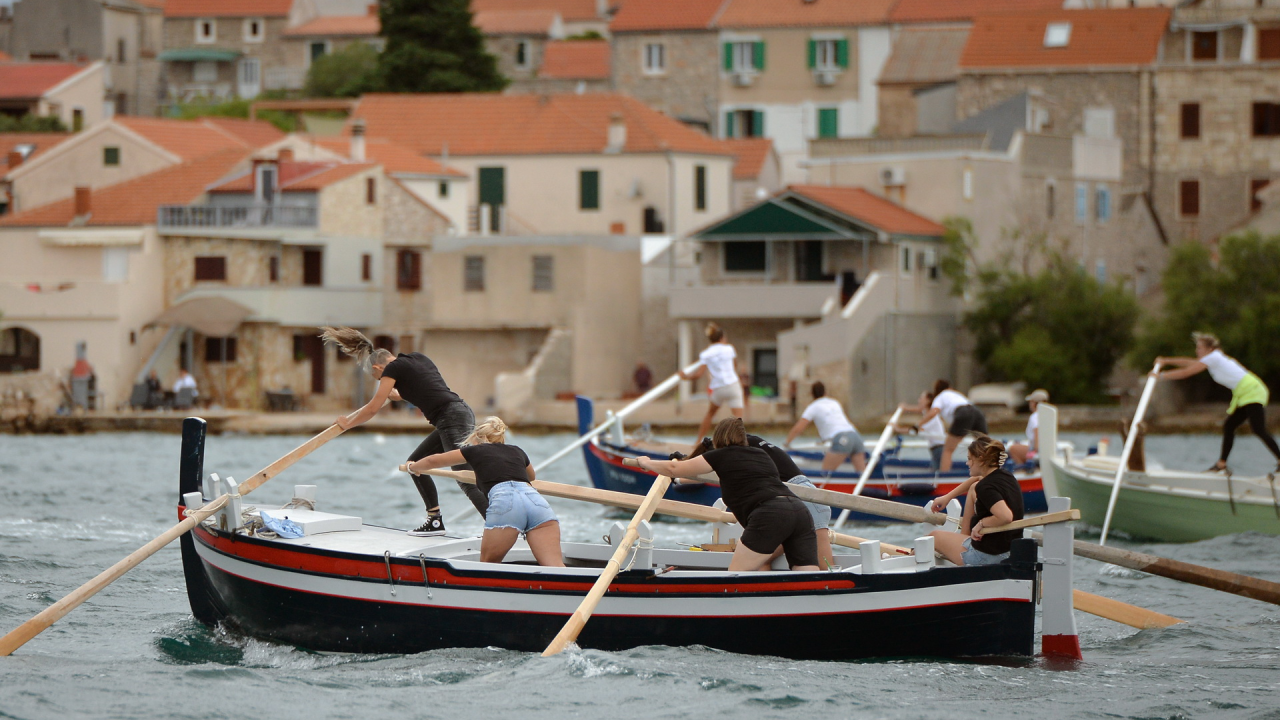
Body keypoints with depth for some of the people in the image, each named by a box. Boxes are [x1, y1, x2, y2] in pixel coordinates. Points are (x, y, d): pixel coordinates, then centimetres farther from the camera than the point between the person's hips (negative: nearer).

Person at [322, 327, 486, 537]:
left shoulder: (393, 369, -1)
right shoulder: (419, 358, 21)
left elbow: (372, 409, 3)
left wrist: (347, 423, 18)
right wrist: (398, 395, 54)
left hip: (451, 419, -9)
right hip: (461, 412, 9)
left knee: (467, 481, -14)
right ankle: (435, 521, 19)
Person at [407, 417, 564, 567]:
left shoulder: (477, 450, 25)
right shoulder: (517, 452, 34)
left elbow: (433, 461, 40)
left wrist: (413, 467, 61)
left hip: (504, 500, -3)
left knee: (487, 564, 10)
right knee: (554, 567, -12)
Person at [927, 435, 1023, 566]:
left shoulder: (986, 488, -26)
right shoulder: (1005, 475, 3)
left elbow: (1006, 517, -41)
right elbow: (976, 480, 24)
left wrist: (982, 523, -23)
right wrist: (948, 497, 25)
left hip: (986, 557, -9)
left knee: (934, 536, 15)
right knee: (973, 489, 22)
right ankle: (964, 533, 35)